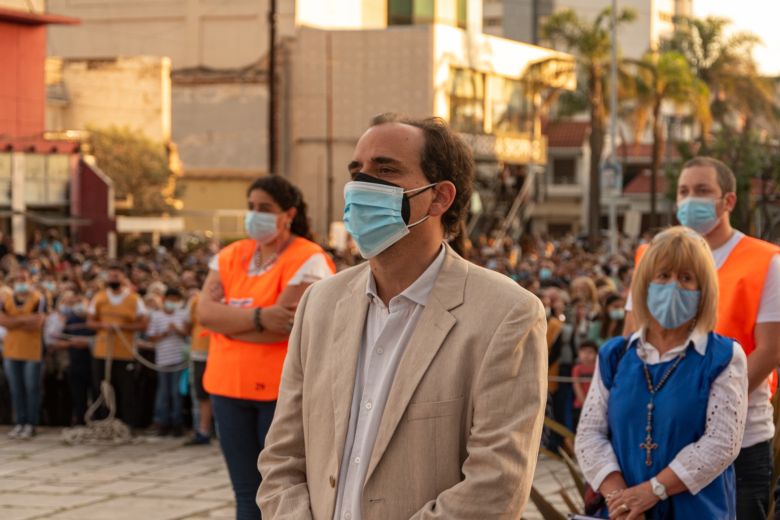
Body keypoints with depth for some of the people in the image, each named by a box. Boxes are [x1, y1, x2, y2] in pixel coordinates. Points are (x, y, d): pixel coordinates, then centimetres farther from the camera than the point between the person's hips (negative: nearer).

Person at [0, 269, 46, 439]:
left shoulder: (38, 299, -5)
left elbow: (37, 324, -15)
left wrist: (14, 321, -9)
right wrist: (25, 319, -13)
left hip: (32, 350, -4)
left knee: (32, 388, -1)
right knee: (16, 389, 7)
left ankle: (30, 425, 3)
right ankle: (19, 423, 13)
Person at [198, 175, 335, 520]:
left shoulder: (307, 260, -9)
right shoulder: (231, 256, 11)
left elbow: (284, 326, -19)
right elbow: (205, 311, -3)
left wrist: (228, 321, -7)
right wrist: (259, 317, -18)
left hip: (284, 390, -6)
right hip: (231, 387, 6)